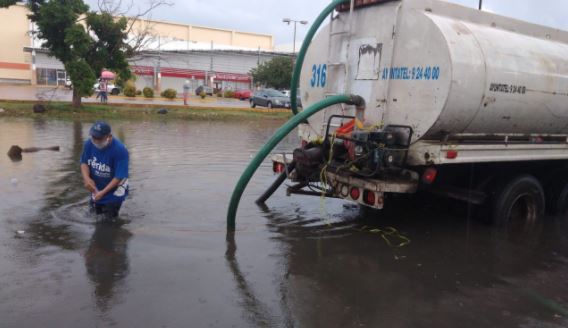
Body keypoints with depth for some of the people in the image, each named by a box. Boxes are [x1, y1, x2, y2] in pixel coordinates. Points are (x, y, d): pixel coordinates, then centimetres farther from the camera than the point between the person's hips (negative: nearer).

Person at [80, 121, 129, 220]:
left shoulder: (120, 150, -31)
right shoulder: (89, 143, -16)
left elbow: (119, 177, -27)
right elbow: (84, 162, -3)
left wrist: (103, 192, -30)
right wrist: (86, 178, -21)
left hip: (113, 189, -5)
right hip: (96, 188, 5)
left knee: (110, 217, 3)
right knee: (95, 213, 22)